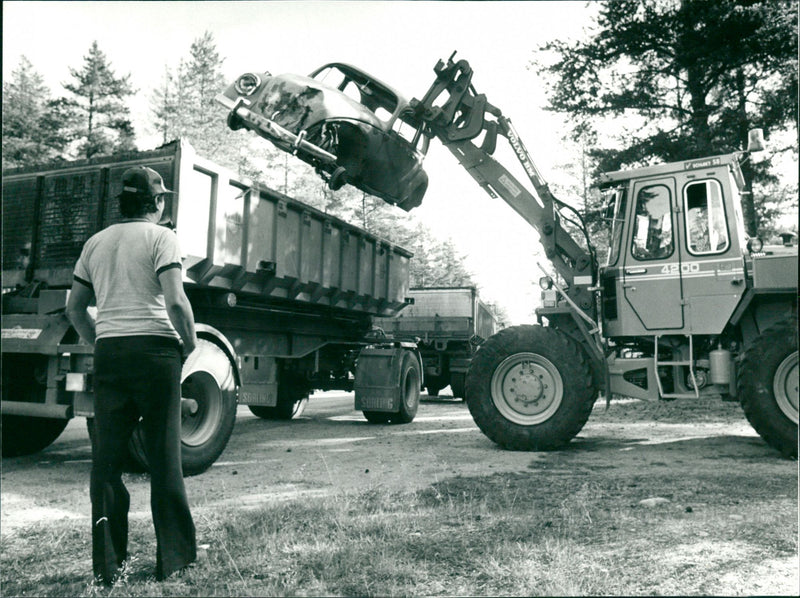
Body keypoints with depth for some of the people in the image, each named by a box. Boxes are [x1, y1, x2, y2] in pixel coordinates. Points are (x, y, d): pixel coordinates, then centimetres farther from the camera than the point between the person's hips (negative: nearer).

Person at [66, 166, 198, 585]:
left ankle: (107, 564, 15)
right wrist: (190, 343, 0)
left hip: (108, 350, 5)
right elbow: (176, 302, -14)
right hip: (154, 348, -5)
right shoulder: (160, 237, -2)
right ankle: (174, 556, 13)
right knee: (164, 455, 3)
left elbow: (74, 308, 16)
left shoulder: (96, 243, 15)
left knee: (106, 457, 9)